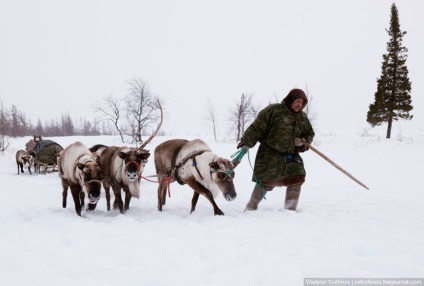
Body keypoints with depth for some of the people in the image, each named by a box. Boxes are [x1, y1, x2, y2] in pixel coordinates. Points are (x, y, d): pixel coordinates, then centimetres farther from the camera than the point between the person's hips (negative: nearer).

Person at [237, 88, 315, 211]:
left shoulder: (303, 117, 12)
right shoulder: (274, 110, -8)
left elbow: (310, 134, 24)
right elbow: (257, 127, -10)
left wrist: (303, 142, 3)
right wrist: (247, 142, -15)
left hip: (291, 155, 6)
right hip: (270, 154, -6)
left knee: (297, 179, -8)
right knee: (266, 182, -5)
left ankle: (290, 210, 6)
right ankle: (251, 208, 15)